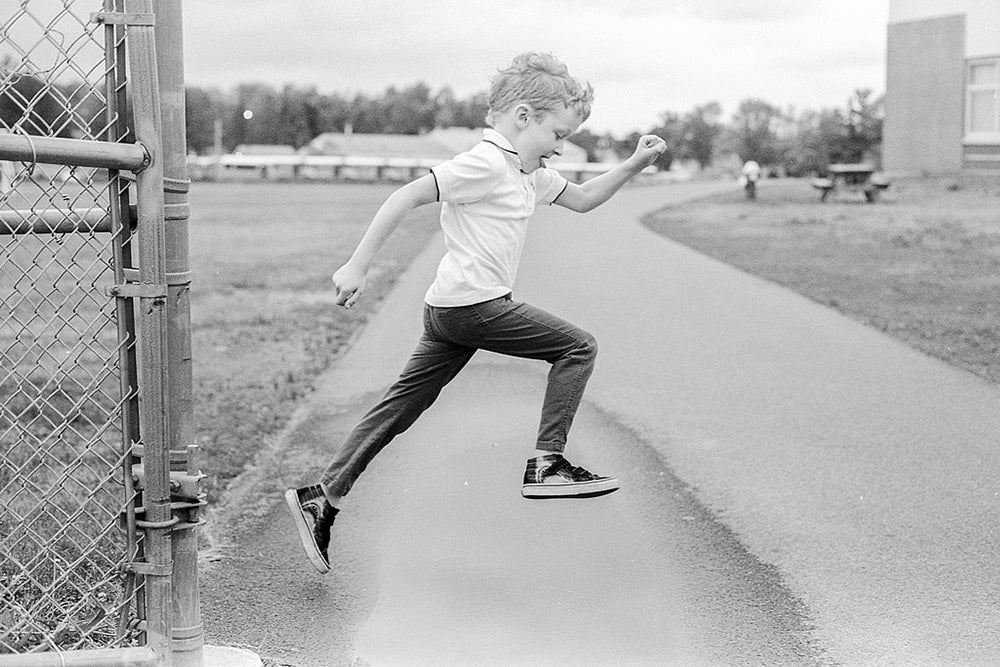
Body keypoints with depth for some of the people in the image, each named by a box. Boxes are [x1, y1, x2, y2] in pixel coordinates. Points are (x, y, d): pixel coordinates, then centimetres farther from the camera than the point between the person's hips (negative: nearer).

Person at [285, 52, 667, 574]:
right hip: (474, 305, -10)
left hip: (450, 313, 10)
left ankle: (322, 498, 9)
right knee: (577, 347, -1)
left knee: (401, 406, 9)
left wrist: (633, 165, 17)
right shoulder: (485, 163, -13)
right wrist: (358, 265, -21)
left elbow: (582, 199, 31)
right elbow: (406, 196, -19)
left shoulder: (530, 173, 18)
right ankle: (546, 464, 0)